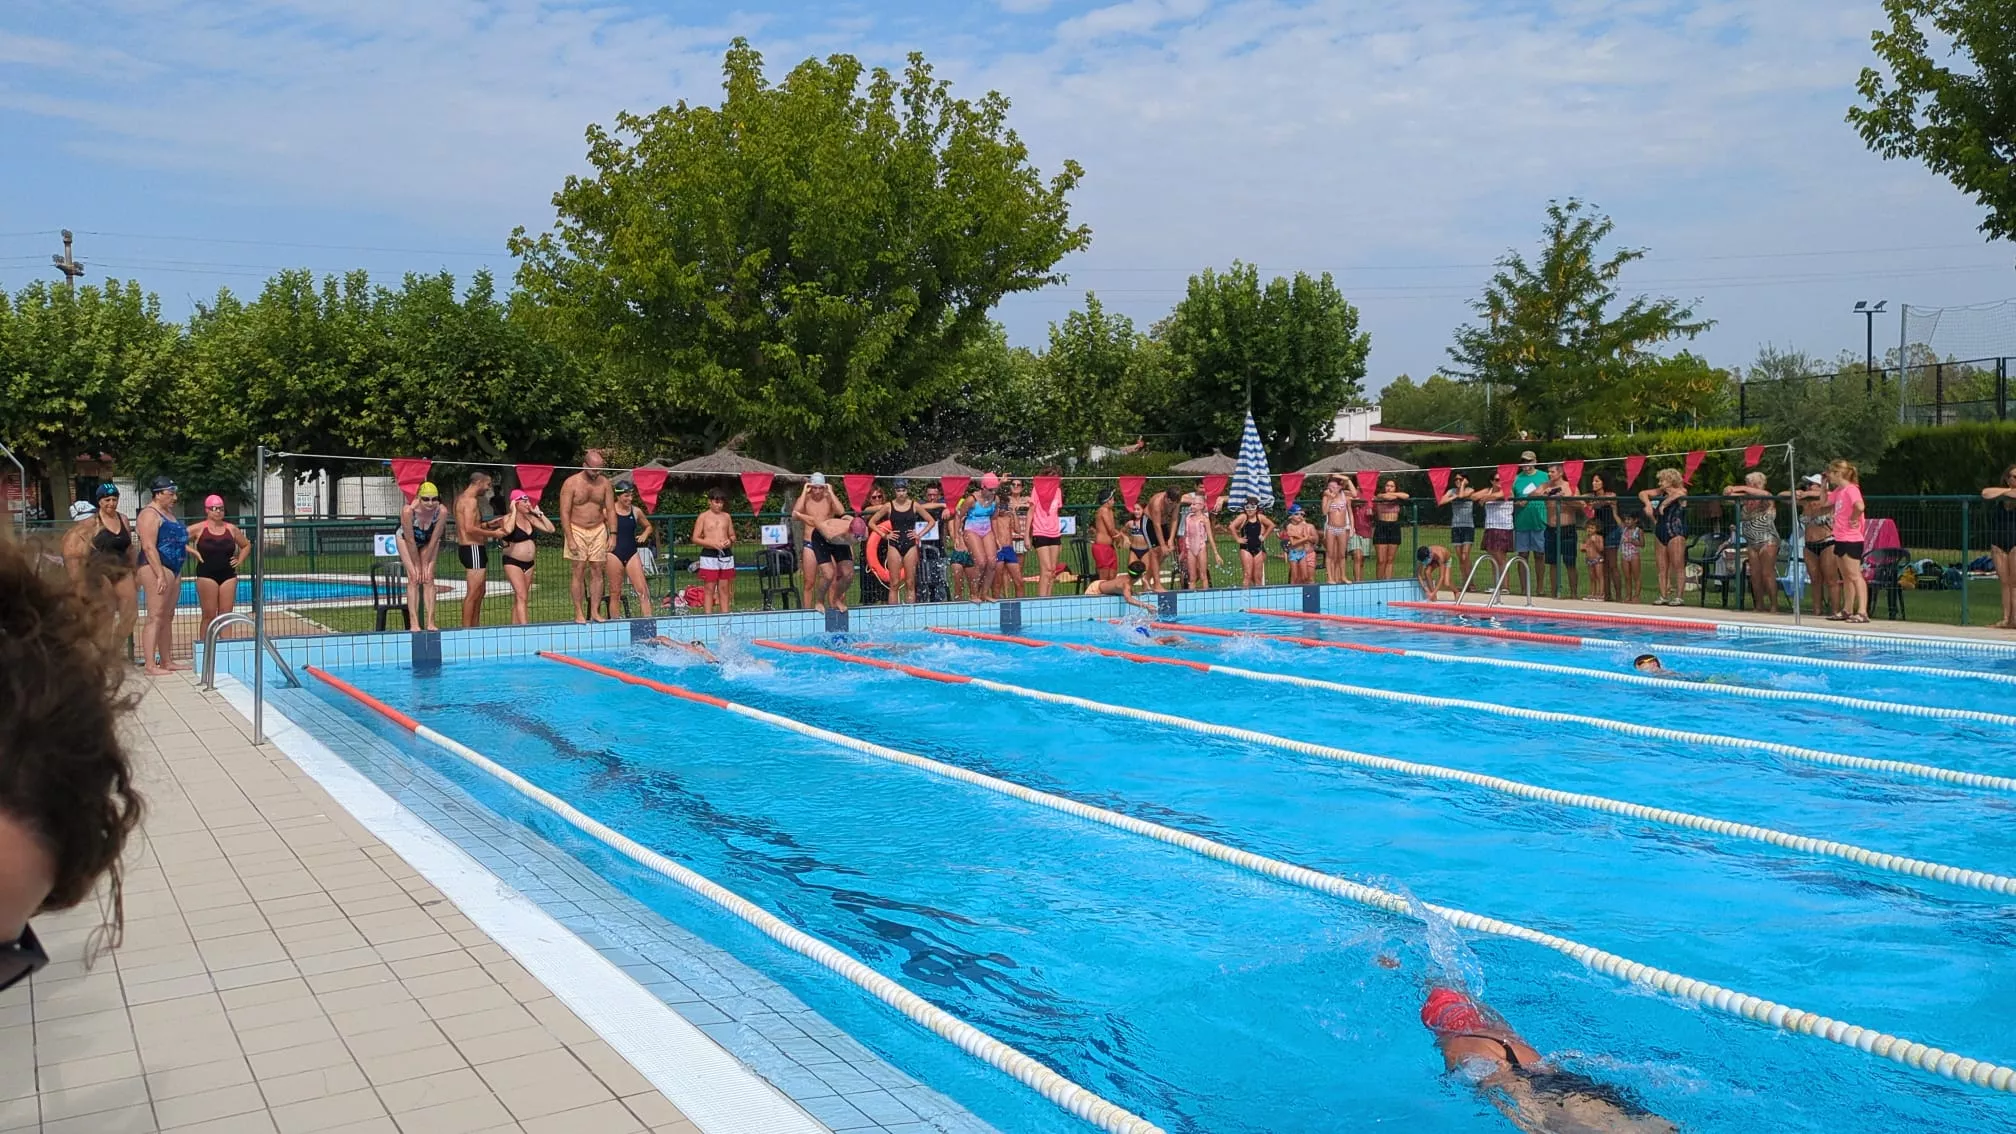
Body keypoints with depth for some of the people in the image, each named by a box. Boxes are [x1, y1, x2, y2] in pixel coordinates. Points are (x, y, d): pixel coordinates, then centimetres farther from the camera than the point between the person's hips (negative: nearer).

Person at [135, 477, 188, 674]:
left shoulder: (169, 513, 18)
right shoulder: (150, 514, -11)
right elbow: (149, 547, -19)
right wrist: (160, 575, -23)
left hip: (174, 569, 10)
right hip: (157, 568, -10)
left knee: (168, 617, 12)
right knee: (155, 617, -10)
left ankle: (167, 661, 17)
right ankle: (150, 664, -11)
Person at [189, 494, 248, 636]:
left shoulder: (231, 529, 9)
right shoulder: (199, 529, -2)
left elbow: (246, 545, 22)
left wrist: (240, 560, 10)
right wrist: (193, 552, -8)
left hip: (228, 575, 3)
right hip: (207, 575, -3)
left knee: (226, 616, 3)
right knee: (209, 616, -2)